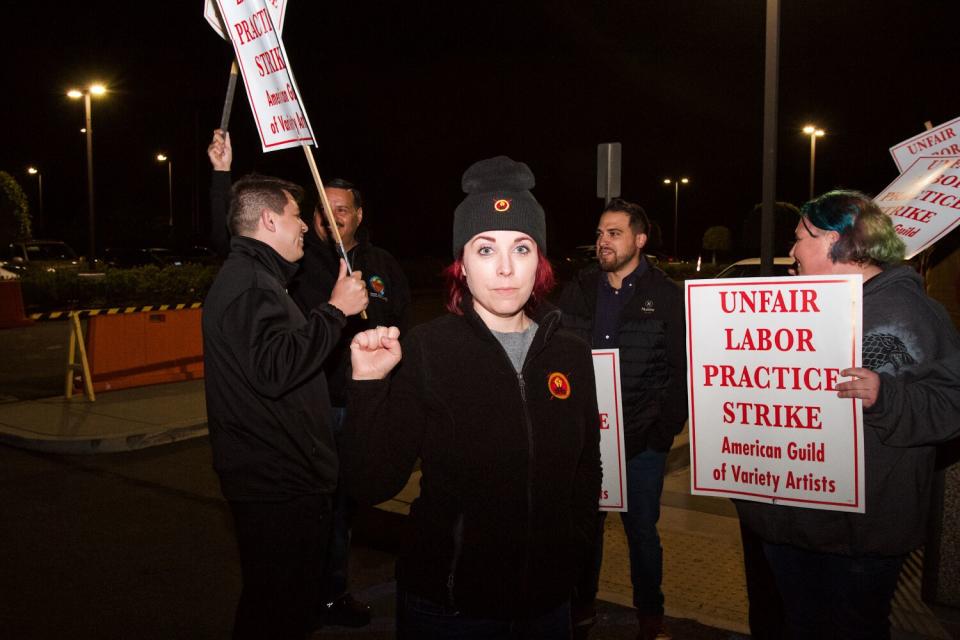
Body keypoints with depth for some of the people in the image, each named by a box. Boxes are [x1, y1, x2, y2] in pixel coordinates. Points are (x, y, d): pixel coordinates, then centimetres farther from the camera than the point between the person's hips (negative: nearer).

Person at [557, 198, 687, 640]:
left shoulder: (666, 296, -3)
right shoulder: (578, 291, 6)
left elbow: (681, 369, -3)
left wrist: (666, 429, -9)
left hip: (642, 439, -3)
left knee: (641, 530, 9)